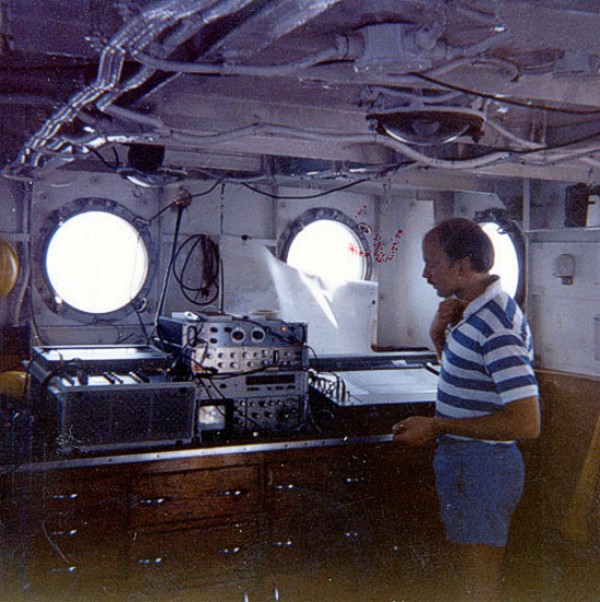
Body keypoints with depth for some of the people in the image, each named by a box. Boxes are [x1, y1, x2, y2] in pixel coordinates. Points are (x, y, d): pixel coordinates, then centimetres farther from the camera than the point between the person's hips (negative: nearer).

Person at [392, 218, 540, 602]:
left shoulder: (495, 326, -25)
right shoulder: (478, 310, 7)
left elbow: (526, 423, -29)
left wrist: (437, 426, -23)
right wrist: (441, 335, 0)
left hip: (479, 467, -10)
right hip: (468, 460, 10)